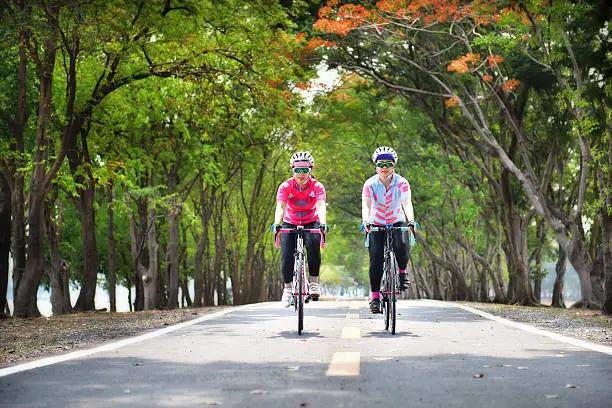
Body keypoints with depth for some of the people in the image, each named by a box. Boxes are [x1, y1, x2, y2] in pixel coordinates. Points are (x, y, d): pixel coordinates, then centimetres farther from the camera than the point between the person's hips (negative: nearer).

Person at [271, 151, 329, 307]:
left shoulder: (317, 186, -17)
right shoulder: (285, 186, -17)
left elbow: (321, 206, -31)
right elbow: (280, 207, -28)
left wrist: (323, 224, -49)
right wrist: (276, 224, -47)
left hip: (311, 223, -1)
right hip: (290, 224, 1)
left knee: (313, 244, -30)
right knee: (287, 256, -15)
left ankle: (314, 282, -16)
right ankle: (287, 288, 4)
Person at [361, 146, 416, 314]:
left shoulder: (402, 183, -13)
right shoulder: (370, 184, -14)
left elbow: (407, 203, -24)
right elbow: (366, 205, -25)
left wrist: (411, 220, -43)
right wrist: (366, 221, -44)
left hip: (397, 222, 0)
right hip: (376, 224, 0)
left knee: (402, 246, -29)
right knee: (376, 259, -13)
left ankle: (402, 272, 1)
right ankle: (375, 297, -6)